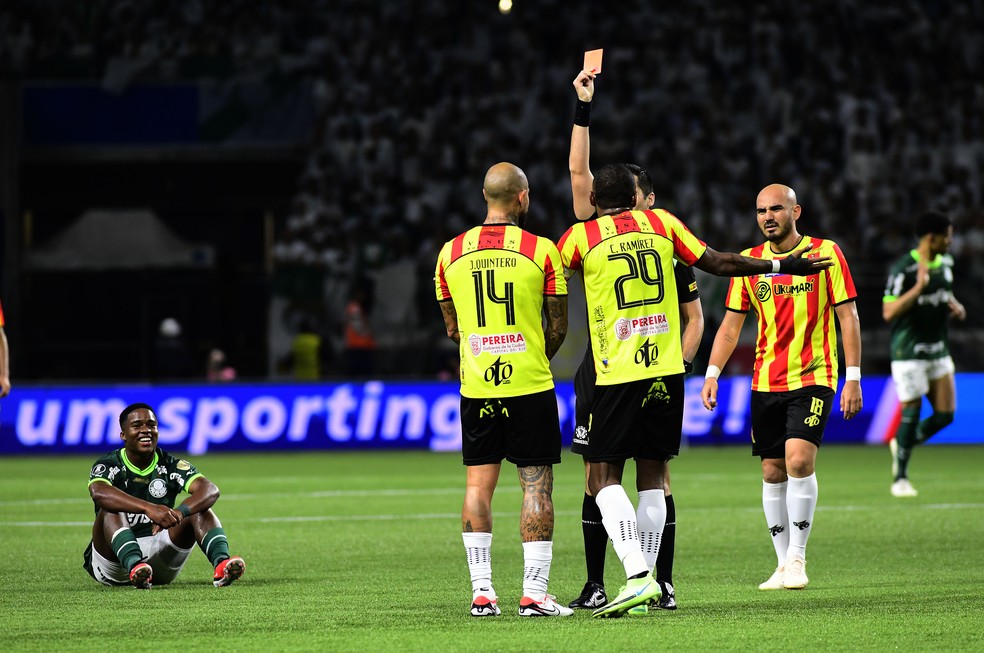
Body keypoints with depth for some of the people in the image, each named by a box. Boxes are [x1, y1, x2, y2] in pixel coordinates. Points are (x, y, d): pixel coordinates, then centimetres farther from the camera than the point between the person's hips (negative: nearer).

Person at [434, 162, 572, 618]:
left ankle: (481, 590, 5)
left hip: (475, 387, 3)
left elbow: (453, 328, 12)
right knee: (536, 484, 1)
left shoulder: (451, 252, 2)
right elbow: (558, 327, -1)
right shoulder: (541, 251, -7)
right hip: (530, 385, -3)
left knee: (478, 485, 8)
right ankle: (534, 593, -3)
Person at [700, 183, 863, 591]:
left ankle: (797, 556, -10)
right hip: (765, 382, 4)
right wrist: (712, 373, 1)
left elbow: (848, 316, 0)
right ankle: (784, 564, 12)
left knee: (799, 459, -19)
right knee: (773, 472, 4)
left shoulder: (826, 253, -2)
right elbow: (731, 325, 12)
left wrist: (853, 377, -5)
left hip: (813, 377, -4)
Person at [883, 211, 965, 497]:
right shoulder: (903, 269, -16)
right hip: (909, 352, -7)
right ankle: (900, 479, 7)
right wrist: (919, 287, -28)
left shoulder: (945, 263, 9)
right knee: (911, 411, -5)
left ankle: (902, 445, 26)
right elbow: (889, 312, -20)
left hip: (938, 349, 7)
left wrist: (955, 306, 4)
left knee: (945, 414, 1)